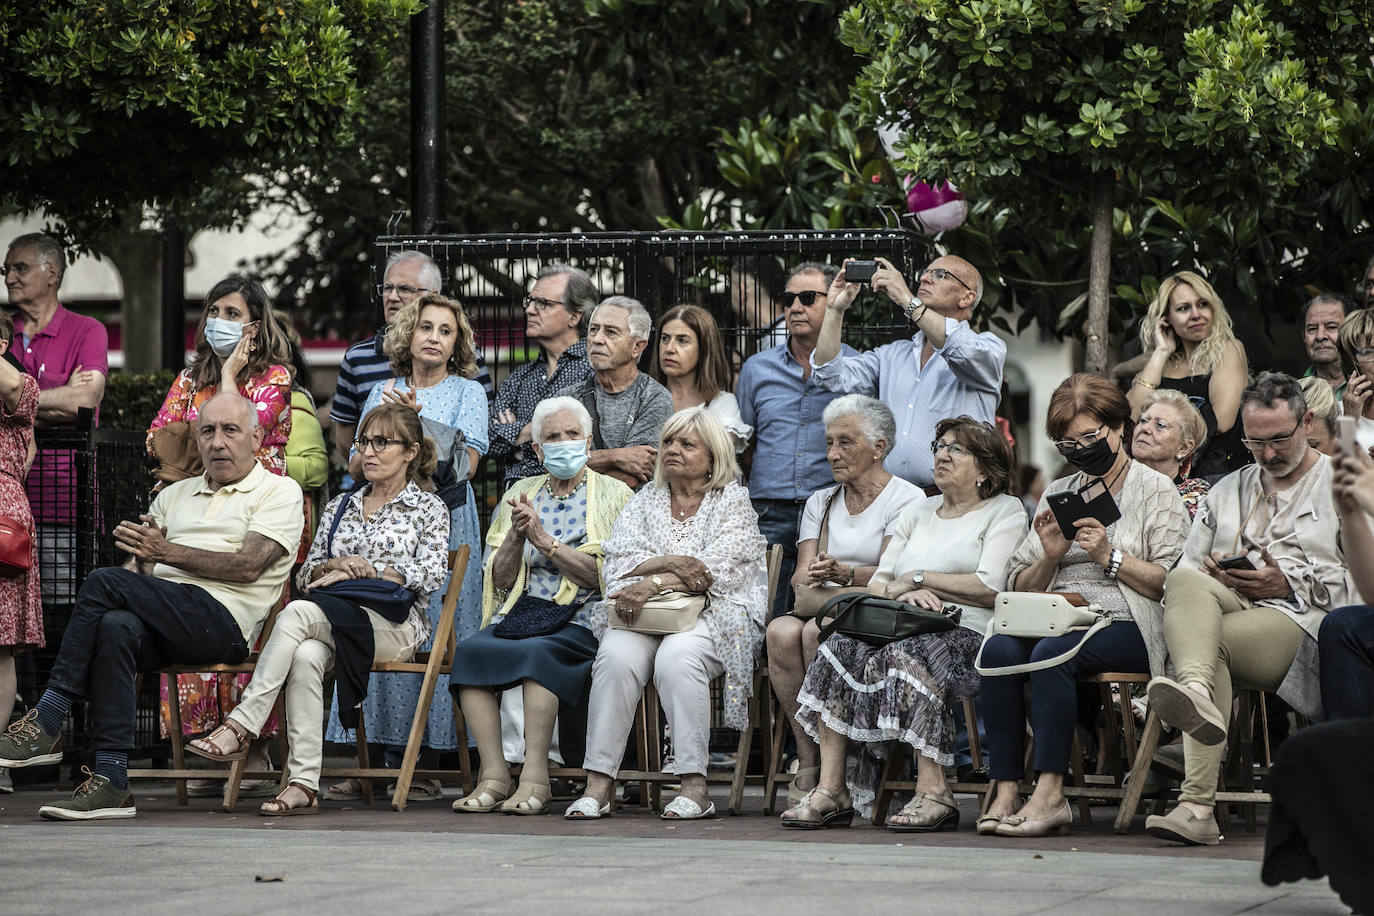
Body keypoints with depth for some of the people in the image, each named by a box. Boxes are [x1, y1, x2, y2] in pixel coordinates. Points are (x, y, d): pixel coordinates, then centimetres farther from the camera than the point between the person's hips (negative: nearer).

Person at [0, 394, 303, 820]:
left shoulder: (280, 492, 10)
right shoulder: (174, 496, 30)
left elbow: (248, 566, -6)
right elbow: (140, 568, 22)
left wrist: (166, 552, -11)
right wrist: (140, 557, -4)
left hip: (222, 619, -5)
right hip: (160, 617, 5)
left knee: (104, 582, -26)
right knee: (116, 627, -34)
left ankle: (45, 724, -24)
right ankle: (110, 781, -38)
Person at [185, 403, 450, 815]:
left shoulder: (428, 508, 13)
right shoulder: (340, 506, 27)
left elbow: (432, 575, -3)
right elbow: (306, 574, 20)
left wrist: (365, 572, -10)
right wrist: (333, 566, -3)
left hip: (395, 625, -4)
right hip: (335, 621, 4)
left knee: (297, 613, -33)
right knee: (306, 656, -36)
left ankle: (242, 725, -38)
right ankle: (304, 784, -42)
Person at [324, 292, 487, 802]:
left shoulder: (466, 392, 8)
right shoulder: (381, 394, 17)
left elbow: (465, 462, -5)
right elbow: (355, 468, 14)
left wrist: (417, 420, -12)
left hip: (442, 522, -3)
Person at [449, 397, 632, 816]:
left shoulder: (612, 495, 8)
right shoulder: (520, 494, 21)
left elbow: (602, 575, -4)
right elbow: (500, 579, 15)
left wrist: (544, 540, -11)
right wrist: (516, 536, -4)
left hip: (580, 621, -4)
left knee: (535, 652, -36)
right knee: (471, 651, -29)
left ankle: (534, 778, -36)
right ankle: (493, 774, -30)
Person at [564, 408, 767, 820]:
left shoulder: (733, 501, 5)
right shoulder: (645, 502, 17)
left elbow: (718, 569, -10)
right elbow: (617, 564, 5)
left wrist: (652, 583, -19)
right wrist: (669, 562, -14)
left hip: (712, 616, -3)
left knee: (677, 657, -35)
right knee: (617, 655, -29)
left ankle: (694, 787, -34)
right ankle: (599, 783, -31)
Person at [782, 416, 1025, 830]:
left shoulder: (1005, 511, 8)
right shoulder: (918, 511, 25)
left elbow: (989, 588, -8)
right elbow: (877, 583, 16)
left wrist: (917, 578, -3)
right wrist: (905, 593, -8)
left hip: (968, 634, -6)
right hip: (906, 630, 6)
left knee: (905, 654, -36)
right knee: (841, 647, -23)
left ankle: (933, 792, -36)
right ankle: (831, 789, -28)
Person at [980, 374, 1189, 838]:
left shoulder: (1156, 490, 8)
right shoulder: (1056, 495, 23)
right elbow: (1019, 586, 19)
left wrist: (1109, 556, -11)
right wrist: (1051, 556, 0)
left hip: (1126, 626, -5)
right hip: (1057, 621, 5)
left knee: (1052, 652, -35)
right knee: (999, 648, -28)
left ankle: (1050, 794, -36)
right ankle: (1005, 789, -32)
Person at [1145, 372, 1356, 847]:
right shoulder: (1227, 490, 31)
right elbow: (1186, 568, 27)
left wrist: (1290, 584, -8)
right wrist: (1213, 573, 2)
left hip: (1300, 623, -4)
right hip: (1228, 609, 4)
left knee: (1211, 642, -36)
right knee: (1186, 583, -34)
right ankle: (1195, 693, -62)